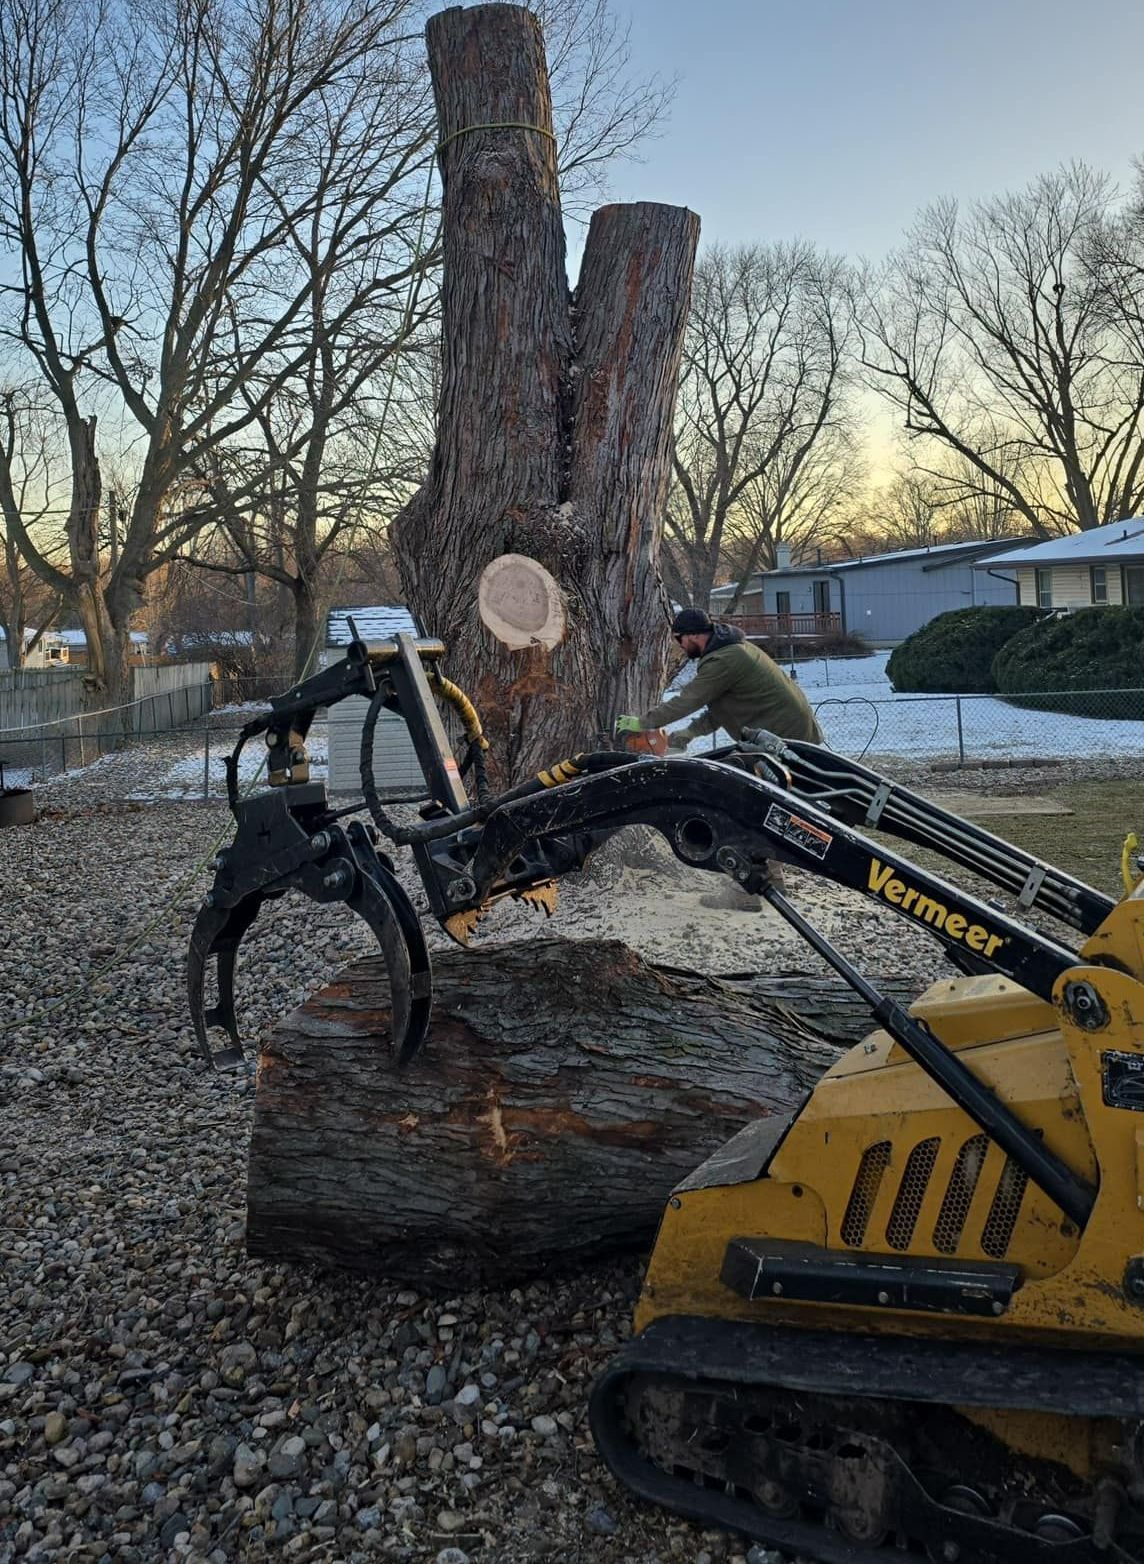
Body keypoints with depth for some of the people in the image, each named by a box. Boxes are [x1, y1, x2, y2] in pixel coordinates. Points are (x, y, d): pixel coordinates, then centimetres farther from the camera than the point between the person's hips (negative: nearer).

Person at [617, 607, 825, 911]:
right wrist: (689, 733, 9)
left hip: (788, 741, -11)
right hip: (796, 735, 11)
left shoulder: (723, 661, -19)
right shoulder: (733, 649, 16)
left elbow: (686, 701, -16)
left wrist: (642, 722, -5)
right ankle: (769, 875, 30)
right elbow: (718, 708, 19)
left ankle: (745, 893, -7)